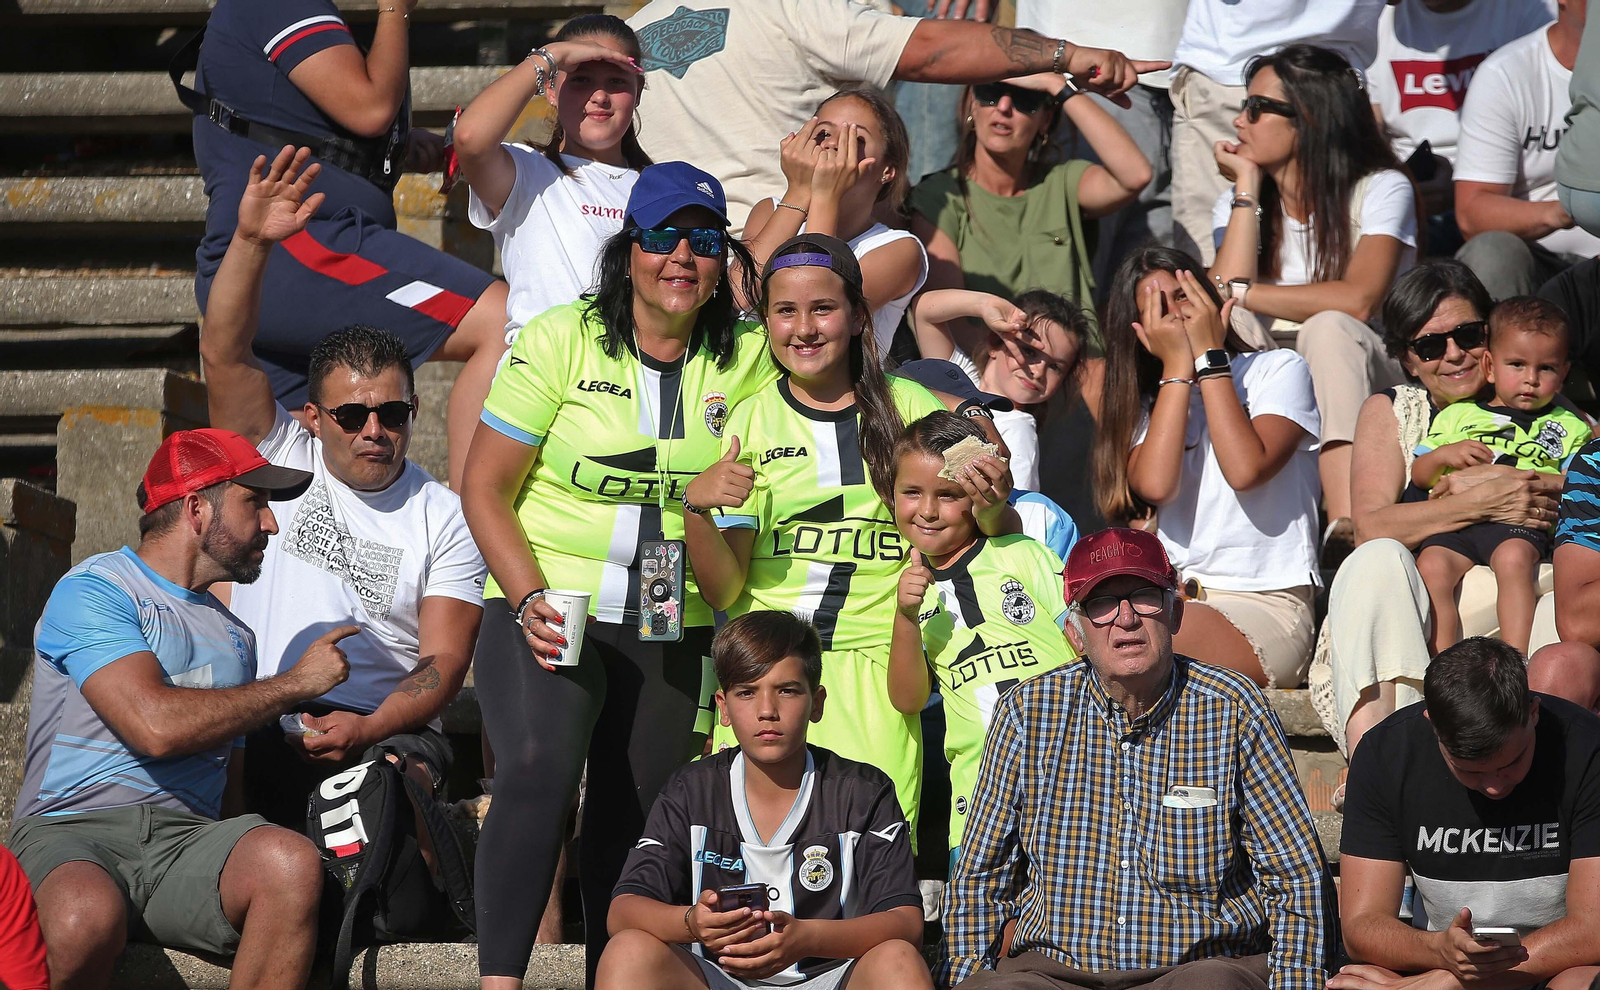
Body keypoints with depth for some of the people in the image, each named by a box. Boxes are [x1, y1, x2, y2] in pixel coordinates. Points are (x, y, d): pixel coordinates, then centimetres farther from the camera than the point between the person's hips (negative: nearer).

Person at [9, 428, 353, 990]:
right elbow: (156, 726, -14)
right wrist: (296, 683, -2)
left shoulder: (234, 636, 26)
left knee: (293, 863, -30)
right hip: (69, 832, -5)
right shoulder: (92, 591, 1)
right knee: (87, 920, -42)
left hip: (186, 838, 5)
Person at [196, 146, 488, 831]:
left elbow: (445, 660, 2)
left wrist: (366, 730, -17)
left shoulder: (442, 517, 10)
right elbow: (223, 353, -3)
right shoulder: (279, 460, 12)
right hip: (258, 724, -1)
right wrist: (252, 241, -19)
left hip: (386, 729, 1)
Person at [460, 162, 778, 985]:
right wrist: (530, 599, -16)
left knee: (634, 820, 7)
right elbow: (484, 487, -3)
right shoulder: (561, 339, -3)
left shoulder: (745, 357, 5)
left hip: (674, 629, 4)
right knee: (538, 769, -25)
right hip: (549, 603, -4)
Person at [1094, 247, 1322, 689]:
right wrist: (1178, 364, 0)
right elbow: (1155, 485, -6)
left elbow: (1245, 469, -13)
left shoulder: (1279, 369, 8)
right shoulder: (1149, 402, 19)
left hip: (1265, 605, -4)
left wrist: (1209, 354, -4)